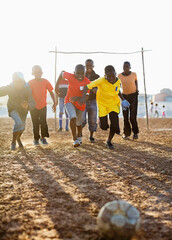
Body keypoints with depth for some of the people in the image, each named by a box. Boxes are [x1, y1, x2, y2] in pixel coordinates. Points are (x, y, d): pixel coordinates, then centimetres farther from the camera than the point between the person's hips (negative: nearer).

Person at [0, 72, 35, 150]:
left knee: (22, 127, 19)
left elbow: (32, 104, -32)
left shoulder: (27, 89, -27)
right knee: (19, 123, -28)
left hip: (23, 110, 3)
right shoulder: (10, 88, -26)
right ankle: (13, 142, -6)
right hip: (13, 108, -3)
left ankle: (18, 138, 53)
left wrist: (27, 106, -55)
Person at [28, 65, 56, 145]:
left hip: (43, 106, 0)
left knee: (43, 122, -6)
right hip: (33, 106, 0)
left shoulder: (45, 81, -5)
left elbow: (51, 92, 2)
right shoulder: (30, 83, -8)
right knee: (35, 123, 5)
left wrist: (54, 103, -3)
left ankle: (43, 137, 12)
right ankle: (36, 139, 19)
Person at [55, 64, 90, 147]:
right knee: (73, 118, -27)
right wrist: (57, 85, -3)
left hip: (80, 104, 2)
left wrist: (78, 98, -46)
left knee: (78, 122, 18)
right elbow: (62, 73, -1)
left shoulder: (87, 82, -22)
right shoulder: (70, 77, -21)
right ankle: (75, 139, -19)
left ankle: (79, 136, 49)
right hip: (69, 101, -1)